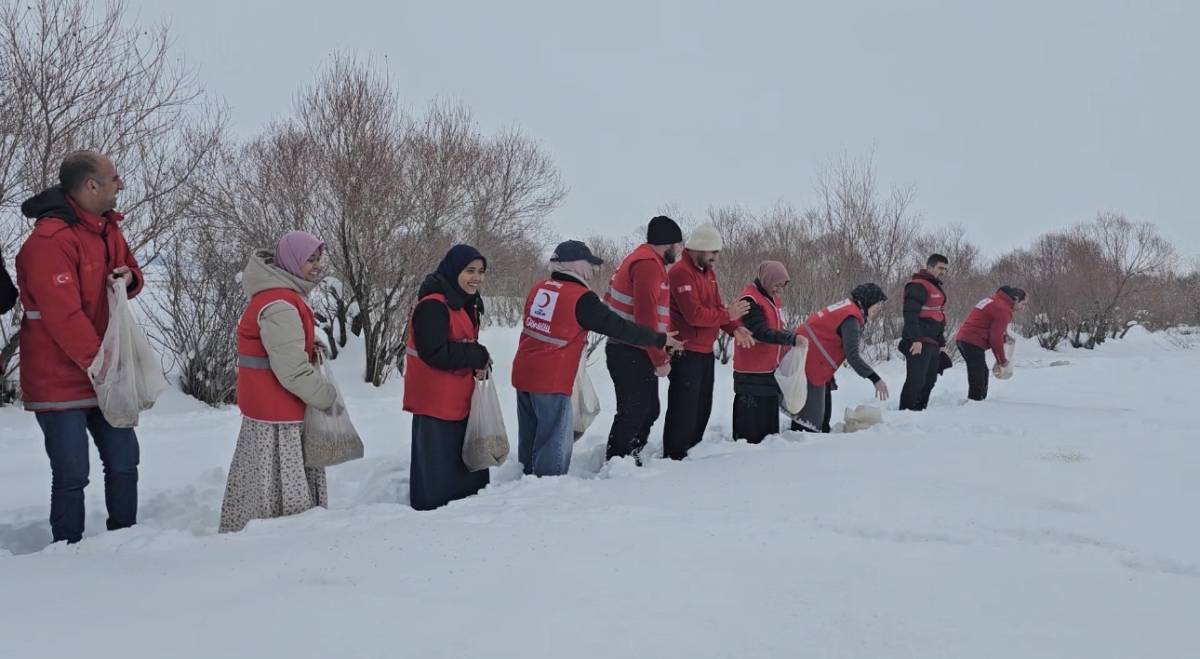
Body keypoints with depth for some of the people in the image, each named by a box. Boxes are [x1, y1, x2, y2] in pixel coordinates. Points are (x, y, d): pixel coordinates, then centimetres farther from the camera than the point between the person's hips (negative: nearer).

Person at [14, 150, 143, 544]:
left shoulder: (106, 227, 8)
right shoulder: (51, 240, -20)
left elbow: (129, 270, 22)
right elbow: (64, 317, -24)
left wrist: (128, 277, -3)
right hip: (60, 380, -8)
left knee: (124, 461, 11)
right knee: (72, 475, -2)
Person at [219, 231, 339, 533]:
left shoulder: (284, 294, 10)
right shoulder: (280, 306, -22)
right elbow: (294, 373, -24)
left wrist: (311, 347, 8)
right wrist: (330, 398, -11)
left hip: (268, 407, 10)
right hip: (278, 418, -10)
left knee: (262, 481, 18)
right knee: (280, 487, -2)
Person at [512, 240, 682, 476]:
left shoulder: (539, 288, 7)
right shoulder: (581, 298, -13)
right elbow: (619, 327, -9)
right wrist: (660, 339, 0)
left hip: (523, 374, 8)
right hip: (551, 382, -7)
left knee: (530, 438, 17)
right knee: (556, 443, 1)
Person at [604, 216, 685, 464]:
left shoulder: (641, 259, 19)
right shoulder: (649, 263, -15)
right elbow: (646, 315, -23)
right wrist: (660, 358, -19)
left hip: (636, 353, 11)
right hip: (632, 354, -11)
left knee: (649, 410, 17)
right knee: (633, 413, -6)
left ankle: (630, 459, 26)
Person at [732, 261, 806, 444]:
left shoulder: (773, 298, 14)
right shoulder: (750, 301, -16)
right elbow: (762, 332, -24)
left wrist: (794, 336, 1)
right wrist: (792, 339, -26)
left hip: (771, 371, 9)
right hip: (752, 374, -9)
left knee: (770, 420, 14)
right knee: (751, 429, -4)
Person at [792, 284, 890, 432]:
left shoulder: (846, 307, 14)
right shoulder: (851, 319, -18)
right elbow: (853, 356, -25)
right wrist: (875, 379, -24)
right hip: (812, 368, -11)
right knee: (811, 420, -11)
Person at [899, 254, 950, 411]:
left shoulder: (938, 289, 23)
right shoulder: (917, 286, -11)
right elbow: (910, 314, -21)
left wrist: (941, 342, 24)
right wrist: (916, 339, -27)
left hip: (933, 344, 10)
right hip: (919, 344, -10)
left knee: (929, 380, 13)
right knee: (916, 380, -12)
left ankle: (919, 410, 22)